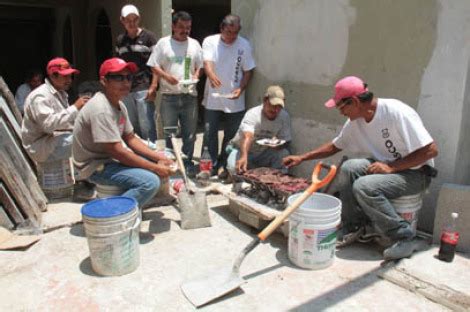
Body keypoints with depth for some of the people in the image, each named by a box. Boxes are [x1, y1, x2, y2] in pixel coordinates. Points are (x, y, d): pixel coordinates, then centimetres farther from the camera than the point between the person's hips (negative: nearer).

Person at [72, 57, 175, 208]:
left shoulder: (119, 105, 6)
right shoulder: (100, 109, -25)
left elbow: (130, 139, 11)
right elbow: (117, 152, -27)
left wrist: (159, 158, -2)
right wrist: (155, 168, -22)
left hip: (112, 157, 10)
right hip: (96, 167, -10)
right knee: (150, 182, -26)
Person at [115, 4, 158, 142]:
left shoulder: (149, 37, 0)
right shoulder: (120, 40, 13)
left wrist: (153, 87, -13)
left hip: (144, 88, -5)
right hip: (125, 90, 5)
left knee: (146, 127, -6)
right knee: (131, 127, 11)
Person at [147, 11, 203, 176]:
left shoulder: (194, 44, 10)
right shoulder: (163, 43, 3)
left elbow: (199, 66, 13)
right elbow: (154, 66, 2)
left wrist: (195, 76, -8)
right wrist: (166, 76, -16)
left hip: (189, 95, 2)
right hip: (169, 95, -2)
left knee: (189, 132, 6)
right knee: (169, 132, 4)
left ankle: (187, 162, 19)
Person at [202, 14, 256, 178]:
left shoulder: (244, 45, -3)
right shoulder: (210, 41, -5)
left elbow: (248, 71, 1)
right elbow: (207, 63, -21)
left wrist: (241, 88, -16)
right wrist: (212, 76, -44)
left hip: (234, 100, 1)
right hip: (213, 98, 0)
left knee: (231, 135, 9)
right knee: (210, 134, 5)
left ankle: (224, 165, 26)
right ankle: (214, 163, 22)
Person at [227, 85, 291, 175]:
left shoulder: (284, 116, -12)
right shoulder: (252, 114, -26)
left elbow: (286, 141, -6)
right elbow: (247, 137, -43)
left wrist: (278, 144, -31)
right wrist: (244, 157, -62)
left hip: (265, 153, 3)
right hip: (242, 151, -3)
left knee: (284, 154, -24)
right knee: (235, 168, -32)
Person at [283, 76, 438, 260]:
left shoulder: (397, 112, -23)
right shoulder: (355, 122, -2)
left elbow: (431, 150, -23)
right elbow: (335, 146, 13)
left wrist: (391, 167, -26)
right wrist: (302, 158, 7)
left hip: (417, 173, -6)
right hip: (387, 166, 6)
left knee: (364, 186, -28)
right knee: (349, 168, -18)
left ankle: (405, 239, -12)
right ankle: (352, 228, -4)